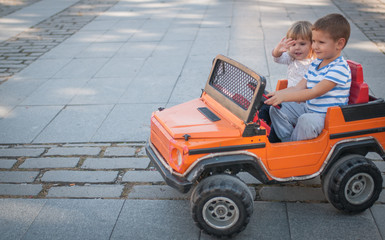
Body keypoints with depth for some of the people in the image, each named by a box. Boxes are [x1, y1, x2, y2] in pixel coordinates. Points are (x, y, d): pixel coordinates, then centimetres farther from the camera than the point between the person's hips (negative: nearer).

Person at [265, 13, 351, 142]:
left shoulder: (340, 68, -18)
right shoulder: (315, 64, 12)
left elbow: (315, 92, -27)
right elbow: (299, 88, 9)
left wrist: (284, 96, -34)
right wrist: (275, 94, -8)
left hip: (327, 115, -9)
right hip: (307, 108, 9)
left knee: (306, 120, -36)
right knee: (276, 109, -2)